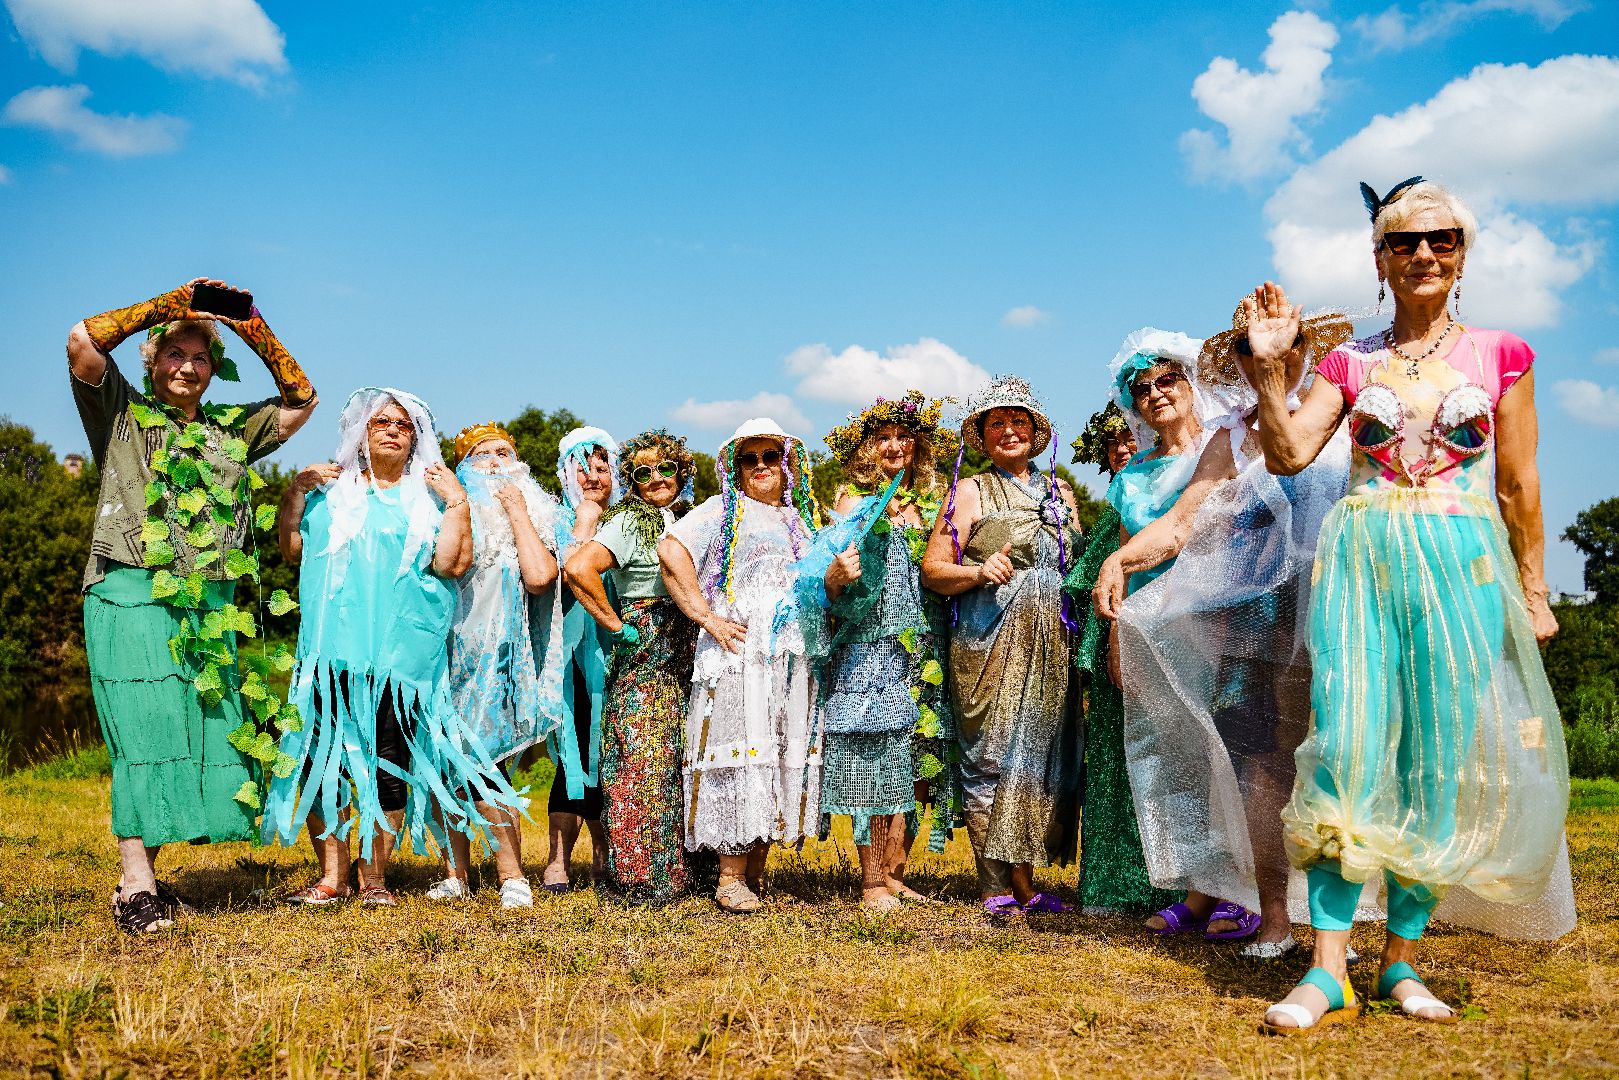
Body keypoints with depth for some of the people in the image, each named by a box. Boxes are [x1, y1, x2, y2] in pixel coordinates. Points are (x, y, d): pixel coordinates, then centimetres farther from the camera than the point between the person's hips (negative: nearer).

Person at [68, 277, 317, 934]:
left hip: (211, 607, 5)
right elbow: (81, 343, -4)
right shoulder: (122, 413, 9)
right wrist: (167, 305, -2)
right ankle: (137, 886, -9)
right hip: (133, 597, -5)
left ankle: (144, 876, 8)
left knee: (204, 734, 0)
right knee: (145, 730, -11)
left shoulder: (231, 429, 21)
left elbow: (301, 401, 23)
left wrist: (257, 333, 13)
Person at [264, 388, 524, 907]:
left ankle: (374, 875, 12)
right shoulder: (329, 490, 17)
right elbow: (292, 552, 10)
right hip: (334, 650, 2)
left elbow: (451, 563, -2)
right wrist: (294, 493, 4)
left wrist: (457, 502, -6)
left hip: (402, 654, -1)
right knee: (323, 758, -3)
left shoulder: (430, 495, 11)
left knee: (389, 764, -1)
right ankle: (332, 875, 8)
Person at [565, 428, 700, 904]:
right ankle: (643, 880, 2)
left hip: (685, 659, 7)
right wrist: (616, 625, -16)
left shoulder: (688, 519, 15)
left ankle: (676, 870, 19)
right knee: (645, 766, -6)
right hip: (644, 656, -7)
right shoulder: (628, 522, -8)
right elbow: (577, 569, -22)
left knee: (679, 763, 10)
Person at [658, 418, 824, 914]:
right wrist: (707, 617, -16)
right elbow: (672, 551, -12)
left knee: (787, 756, 5)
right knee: (741, 751, -9)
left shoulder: (803, 520, 22)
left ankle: (755, 873, 15)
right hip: (739, 652, -6)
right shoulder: (724, 509, 4)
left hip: (795, 658, 6)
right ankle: (730, 878, -3)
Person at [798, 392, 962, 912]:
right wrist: (837, 573, -26)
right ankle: (871, 884, 0)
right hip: (870, 651, -4)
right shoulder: (854, 502, 2)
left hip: (925, 656, 5)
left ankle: (894, 875, 14)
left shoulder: (932, 502, 14)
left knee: (918, 761, 4)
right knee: (876, 758, -7)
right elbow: (830, 588, -6)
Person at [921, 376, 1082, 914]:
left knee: (1042, 754, 2)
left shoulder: (1061, 493, 18)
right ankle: (994, 886, 0)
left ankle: (1023, 882, 10)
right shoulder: (971, 492, 4)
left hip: (1053, 646, 4)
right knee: (993, 753, -7)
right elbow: (933, 569, -1)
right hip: (991, 643, -4)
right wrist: (979, 572, -19)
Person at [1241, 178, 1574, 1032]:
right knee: (1348, 748, -9)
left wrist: (1532, 590, 9)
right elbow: (1288, 454, -1)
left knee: (1437, 760, 1)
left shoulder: (1501, 353, 9)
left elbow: (1519, 485, 9)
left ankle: (1403, 957, 12)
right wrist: (1269, 366, -10)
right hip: (1361, 560, 0)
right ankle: (1327, 968, -6)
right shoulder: (1350, 361, 10)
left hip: (1464, 563, 0)